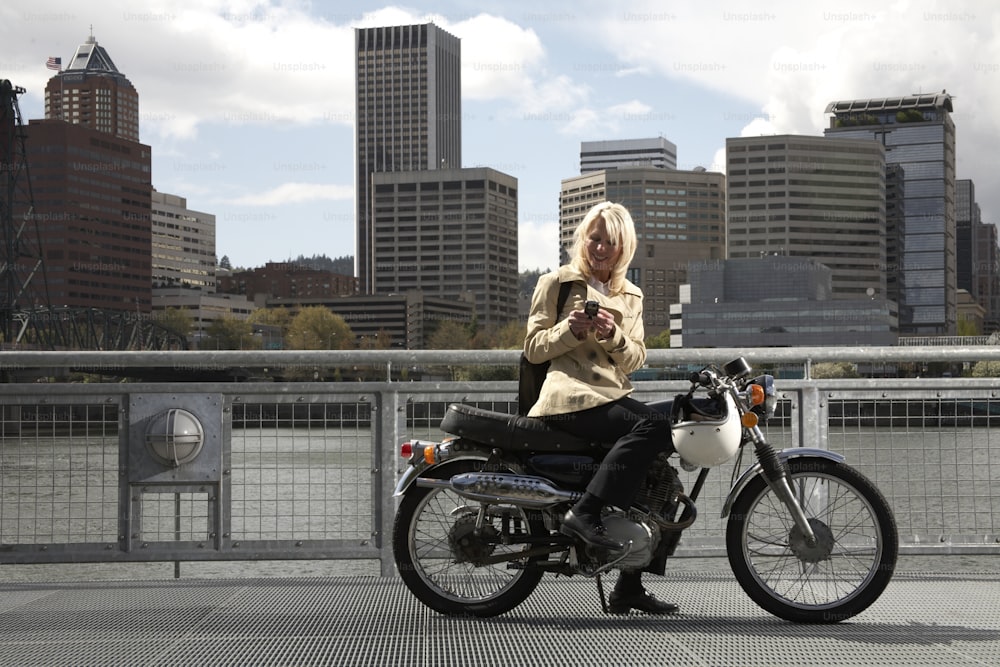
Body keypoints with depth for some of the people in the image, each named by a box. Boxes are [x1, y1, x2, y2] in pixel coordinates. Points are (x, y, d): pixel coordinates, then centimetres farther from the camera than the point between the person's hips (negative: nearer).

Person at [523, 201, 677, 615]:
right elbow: (533, 349, 4)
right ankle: (584, 514, -32)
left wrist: (614, 336, -8)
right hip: (570, 396, -6)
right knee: (652, 427, -29)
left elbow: (636, 359, 13)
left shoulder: (631, 297, 23)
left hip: (613, 392, 6)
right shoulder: (556, 283, 9)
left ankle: (629, 588, 0)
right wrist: (571, 329, -14)